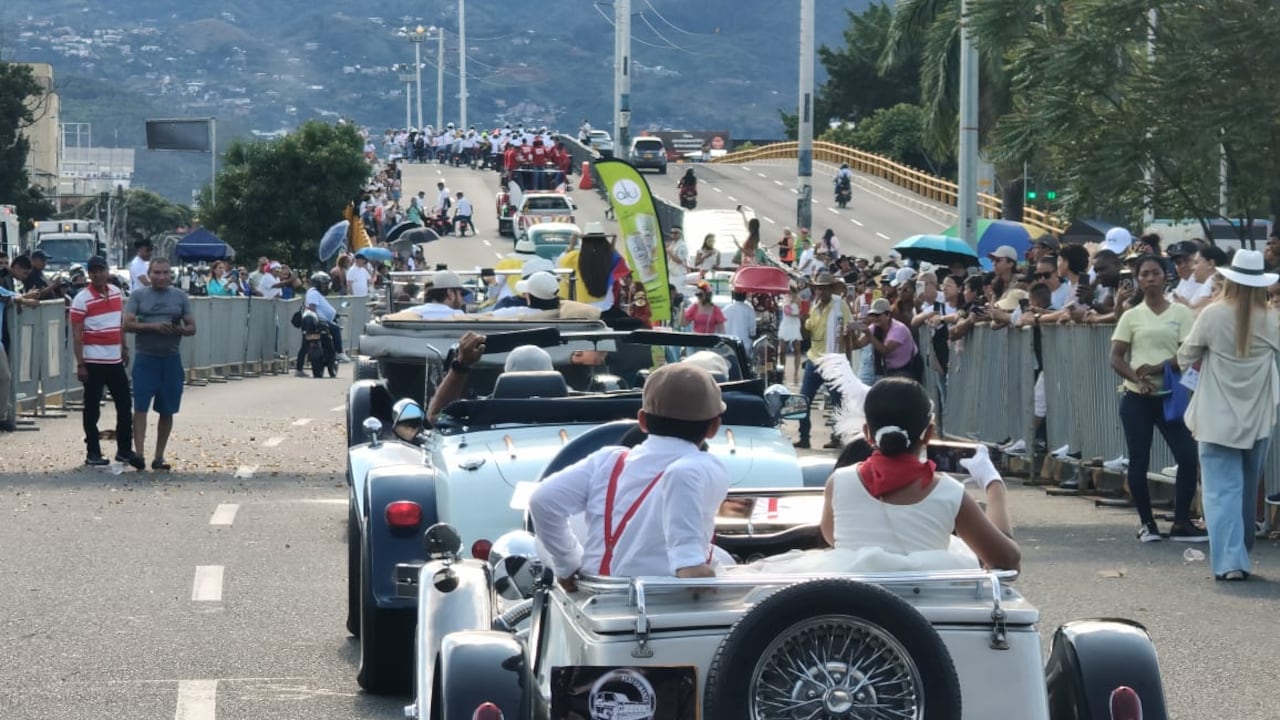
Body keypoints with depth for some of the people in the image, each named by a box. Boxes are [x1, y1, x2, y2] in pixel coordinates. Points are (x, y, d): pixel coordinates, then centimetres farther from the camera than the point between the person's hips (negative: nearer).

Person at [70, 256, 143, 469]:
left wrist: (124, 347, 17)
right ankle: (93, 453, 9)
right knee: (92, 409, 2)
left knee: (124, 406, 8)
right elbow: (76, 334, -11)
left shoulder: (117, 293, 8)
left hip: (115, 360, 6)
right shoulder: (82, 300, -10)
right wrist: (80, 365, -15)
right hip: (94, 362, -6)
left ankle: (124, 450, 17)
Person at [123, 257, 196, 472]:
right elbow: (127, 325, -5)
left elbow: (191, 328, 9)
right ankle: (139, 452, -11)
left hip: (171, 359, 3)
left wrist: (179, 330, -13)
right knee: (140, 407, -9)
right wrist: (153, 327, -17)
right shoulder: (139, 295, 3)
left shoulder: (180, 297, 9)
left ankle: (159, 457, 15)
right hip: (145, 359, -3)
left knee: (167, 411, 7)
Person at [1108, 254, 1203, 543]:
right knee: (1139, 462, 1)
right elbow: (1116, 358, 1)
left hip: (1170, 396, 0)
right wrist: (1137, 378, -17)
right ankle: (1147, 522, 16)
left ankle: (1181, 524, 1)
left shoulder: (1180, 313, 3)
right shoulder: (1131, 317, 5)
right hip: (1136, 399, 0)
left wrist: (1158, 368, -20)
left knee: (1188, 457, -8)